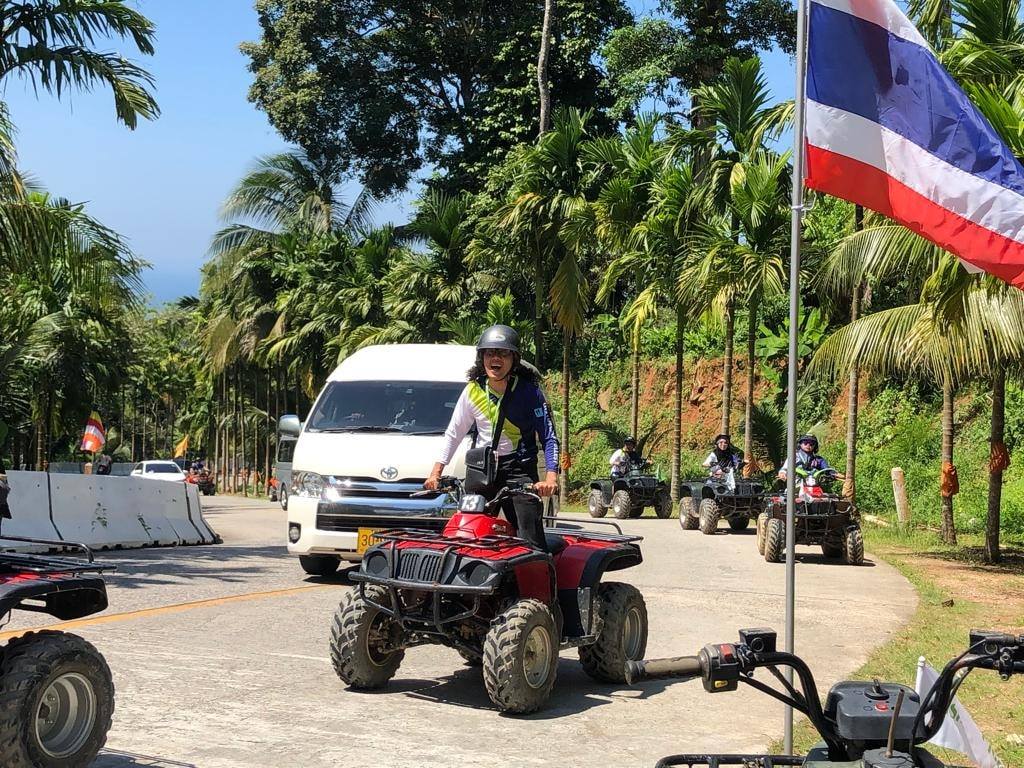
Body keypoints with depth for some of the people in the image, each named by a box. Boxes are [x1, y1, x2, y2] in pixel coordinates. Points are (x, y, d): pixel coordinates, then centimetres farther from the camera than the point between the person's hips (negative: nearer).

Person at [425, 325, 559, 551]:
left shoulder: (529, 391, -7)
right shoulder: (473, 391, 3)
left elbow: (549, 437, -8)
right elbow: (453, 433, 12)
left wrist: (551, 476, -22)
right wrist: (436, 472, 7)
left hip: (520, 469, -3)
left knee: (531, 541, -13)